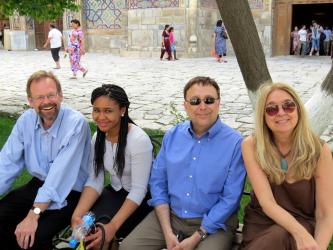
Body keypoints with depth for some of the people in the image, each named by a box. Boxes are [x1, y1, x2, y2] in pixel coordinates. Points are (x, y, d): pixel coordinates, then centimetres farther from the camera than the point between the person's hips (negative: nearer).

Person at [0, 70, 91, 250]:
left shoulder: (76, 123, -22)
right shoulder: (25, 120, -2)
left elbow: (60, 173, -28)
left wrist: (34, 214, -32)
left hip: (69, 192, -6)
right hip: (38, 184, 6)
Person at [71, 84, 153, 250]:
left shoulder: (139, 140, -24)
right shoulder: (98, 138, -2)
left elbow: (139, 191, -22)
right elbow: (94, 181, -6)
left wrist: (113, 226, -30)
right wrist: (78, 214, -23)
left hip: (141, 199, -5)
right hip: (115, 192, 6)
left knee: (101, 234, -23)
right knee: (83, 223, -18)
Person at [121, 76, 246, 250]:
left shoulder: (235, 143, -11)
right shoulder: (172, 136, 3)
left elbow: (230, 198, -11)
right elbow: (158, 182, 4)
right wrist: (168, 233, -7)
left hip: (214, 222, -3)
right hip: (169, 215, 3)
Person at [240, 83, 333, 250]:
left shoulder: (319, 150, -8)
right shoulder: (251, 145, -8)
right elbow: (267, 202, -14)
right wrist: (300, 234, -30)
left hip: (303, 224, 0)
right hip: (261, 222, 1)